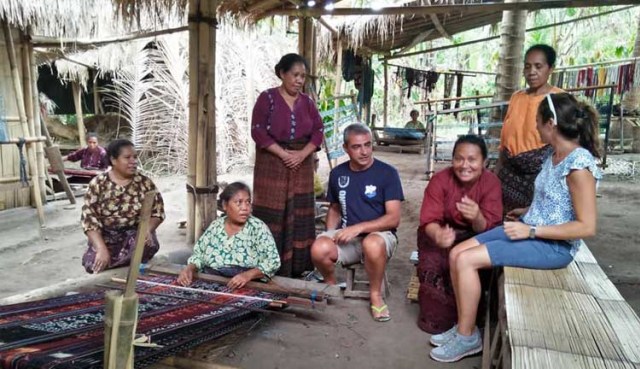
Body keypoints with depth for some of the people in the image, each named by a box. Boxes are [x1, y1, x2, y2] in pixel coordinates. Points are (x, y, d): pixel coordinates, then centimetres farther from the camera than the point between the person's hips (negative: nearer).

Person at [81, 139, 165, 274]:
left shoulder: (144, 183, -2)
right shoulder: (98, 183, -5)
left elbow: (157, 212, 1)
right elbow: (89, 217, -10)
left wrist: (147, 230, -21)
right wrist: (102, 248, -22)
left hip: (136, 233, 1)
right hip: (106, 236, 0)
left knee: (149, 244, -32)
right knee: (93, 264, -26)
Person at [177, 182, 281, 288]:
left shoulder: (258, 227, -5)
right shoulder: (215, 226, 8)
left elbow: (272, 261, -11)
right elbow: (198, 255, 13)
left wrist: (248, 275, -26)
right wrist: (189, 269, -7)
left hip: (245, 289, -3)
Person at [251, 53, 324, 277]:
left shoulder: (307, 102, 11)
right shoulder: (267, 98, -2)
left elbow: (318, 131, 5)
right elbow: (258, 131, -10)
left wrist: (303, 153, -11)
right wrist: (283, 154, -17)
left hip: (302, 164, 4)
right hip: (272, 164, -4)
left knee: (299, 216, 5)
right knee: (271, 216, -4)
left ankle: (296, 268, 13)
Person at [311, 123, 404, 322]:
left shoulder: (387, 173, -7)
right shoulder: (337, 174, 7)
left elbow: (393, 218, -12)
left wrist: (358, 227, -22)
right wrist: (331, 234, 0)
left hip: (379, 234, -3)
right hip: (347, 237, 3)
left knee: (372, 244, -39)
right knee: (319, 249, -29)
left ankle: (375, 294, -9)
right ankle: (331, 284, 6)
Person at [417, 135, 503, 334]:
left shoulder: (491, 183, -14)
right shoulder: (440, 179, -16)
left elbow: (488, 227, -21)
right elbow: (429, 220, -23)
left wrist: (477, 217, -47)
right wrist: (437, 235, -49)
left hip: (473, 236, 1)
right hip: (438, 232, 0)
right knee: (431, 266, -27)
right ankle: (436, 318, -3)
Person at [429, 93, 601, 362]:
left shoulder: (579, 164, -21)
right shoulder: (553, 154, 7)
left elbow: (587, 227, -23)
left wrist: (530, 230, -22)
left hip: (554, 245, -9)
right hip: (530, 232, 9)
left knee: (466, 260, -20)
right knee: (457, 254, -3)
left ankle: (467, 337, -2)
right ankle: (464, 326, 10)